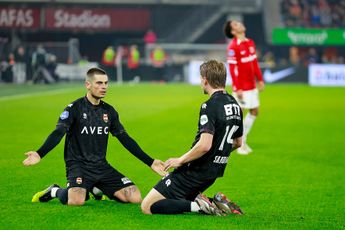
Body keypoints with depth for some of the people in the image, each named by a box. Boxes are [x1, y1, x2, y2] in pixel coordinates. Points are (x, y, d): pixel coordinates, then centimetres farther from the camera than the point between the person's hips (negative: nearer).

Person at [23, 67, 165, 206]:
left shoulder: (109, 111, 11)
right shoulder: (75, 108, -5)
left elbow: (126, 139, 16)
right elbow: (58, 134, -16)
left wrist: (150, 162, 12)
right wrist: (40, 154, -34)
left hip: (101, 166, 6)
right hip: (78, 165, -6)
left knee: (136, 197, -10)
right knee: (76, 200, -35)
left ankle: (99, 190, 16)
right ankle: (55, 191, 1)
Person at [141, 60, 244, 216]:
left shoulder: (209, 106, -19)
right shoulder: (235, 105, 8)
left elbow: (204, 145, -28)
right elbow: (238, 142, 20)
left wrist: (180, 161, -15)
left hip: (195, 172, -9)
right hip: (214, 172, 9)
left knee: (147, 207, -6)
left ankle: (198, 206, -16)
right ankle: (217, 203, 7)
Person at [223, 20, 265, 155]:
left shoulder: (250, 43, 8)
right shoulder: (233, 47, -15)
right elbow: (232, 69, -17)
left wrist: (260, 80, 14)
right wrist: (237, 88, -20)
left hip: (252, 86, 8)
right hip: (241, 88, -8)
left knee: (254, 112, 11)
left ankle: (243, 140, 24)